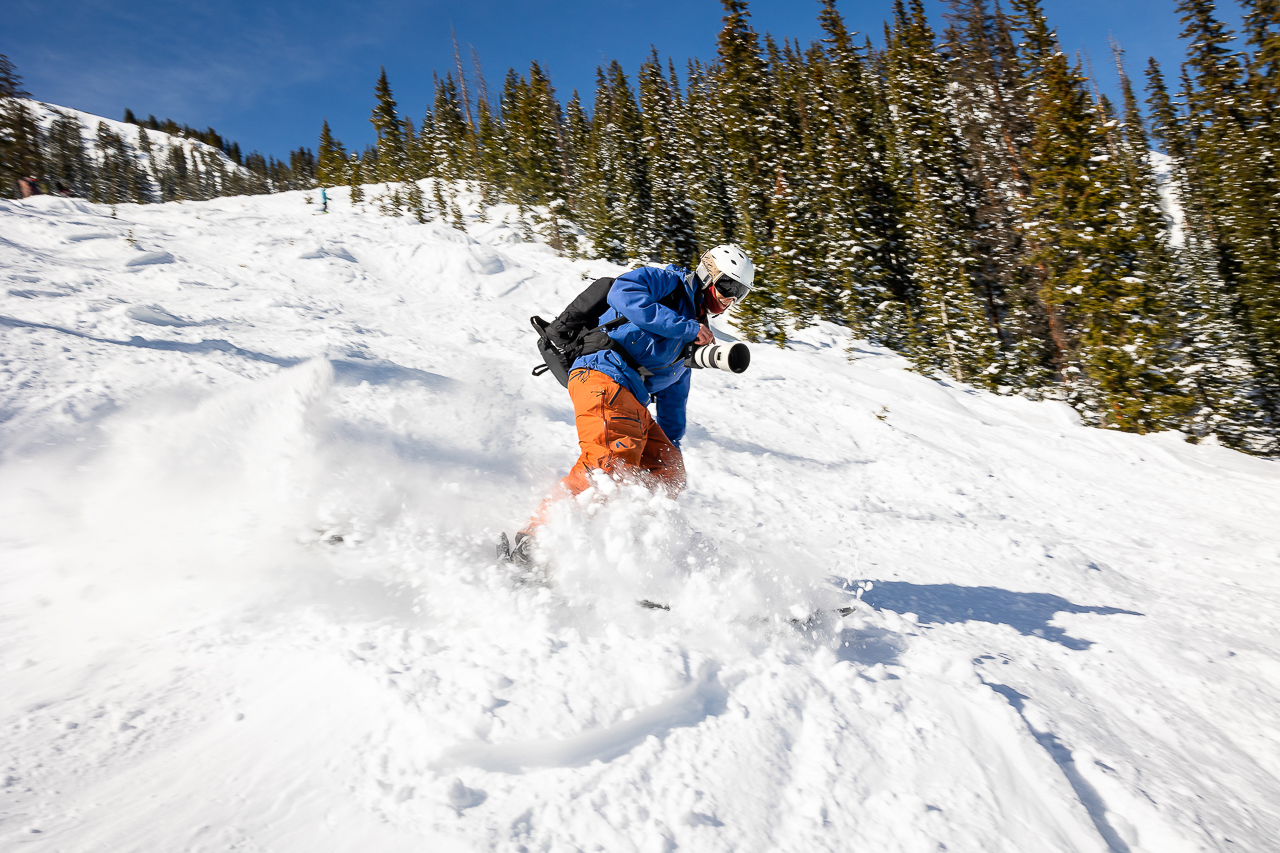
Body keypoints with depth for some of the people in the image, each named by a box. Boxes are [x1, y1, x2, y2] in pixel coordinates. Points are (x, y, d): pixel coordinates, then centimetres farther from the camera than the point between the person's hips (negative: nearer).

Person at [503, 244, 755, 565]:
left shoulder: (692, 339, 29)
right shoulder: (669, 283, 6)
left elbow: (673, 394, 34)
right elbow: (623, 292, -15)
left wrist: (671, 446, 28)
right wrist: (685, 327, -12)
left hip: (632, 404, 9)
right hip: (603, 375, -9)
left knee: (668, 475, 3)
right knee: (612, 463, -28)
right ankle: (535, 537, -27)